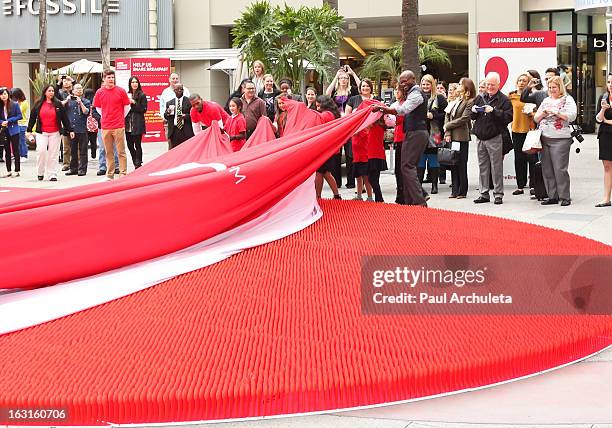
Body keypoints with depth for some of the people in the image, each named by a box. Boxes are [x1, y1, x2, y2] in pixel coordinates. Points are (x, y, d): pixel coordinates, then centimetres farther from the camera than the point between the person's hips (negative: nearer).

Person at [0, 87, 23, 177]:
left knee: (15, 150, 1)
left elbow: (19, 116, -7)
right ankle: (8, 171, 16)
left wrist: (8, 121, -14)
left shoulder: (15, 105, -7)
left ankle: (17, 170, 6)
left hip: (13, 130, -4)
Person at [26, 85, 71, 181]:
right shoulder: (38, 104, 6)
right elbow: (32, 118, 11)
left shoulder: (58, 104, 5)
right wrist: (29, 130, 9)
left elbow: (65, 118, 6)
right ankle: (40, 173, 1)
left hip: (55, 133, 0)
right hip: (41, 133, 0)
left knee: (53, 154, -1)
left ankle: (52, 175, 4)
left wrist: (69, 130, 4)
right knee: (41, 151, -14)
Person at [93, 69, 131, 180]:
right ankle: (110, 175, 14)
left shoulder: (121, 91, -1)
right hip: (105, 127, 2)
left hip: (119, 126, -2)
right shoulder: (99, 92, 5)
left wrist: (121, 118, 8)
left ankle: (123, 174, 1)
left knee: (121, 152, -2)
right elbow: (98, 107, 18)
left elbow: (127, 107, 7)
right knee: (108, 153, 8)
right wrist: (105, 117, 12)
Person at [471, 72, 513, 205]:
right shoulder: (480, 98, 15)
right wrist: (474, 111, -1)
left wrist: (494, 111, -21)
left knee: (496, 167, -4)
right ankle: (484, 194, 15)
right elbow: (472, 117, 21)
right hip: (481, 138, 6)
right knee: (483, 167, 9)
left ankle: (498, 194, 1)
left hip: (495, 138, -6)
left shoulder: (504, 100, -3)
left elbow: (508, 117, -13)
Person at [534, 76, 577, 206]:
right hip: (545, 139, 6)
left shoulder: (567, 100, 2)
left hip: (560, 139, -6)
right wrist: (544, 112, -2)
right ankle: (552, 197, 11)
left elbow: (572, 116, -12)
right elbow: (536, 119, 17)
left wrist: (555, 112, -14)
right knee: (547, 169, 5)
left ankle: (565, 197, -3)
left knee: (560, 169, -9)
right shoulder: (546, 100, 18)